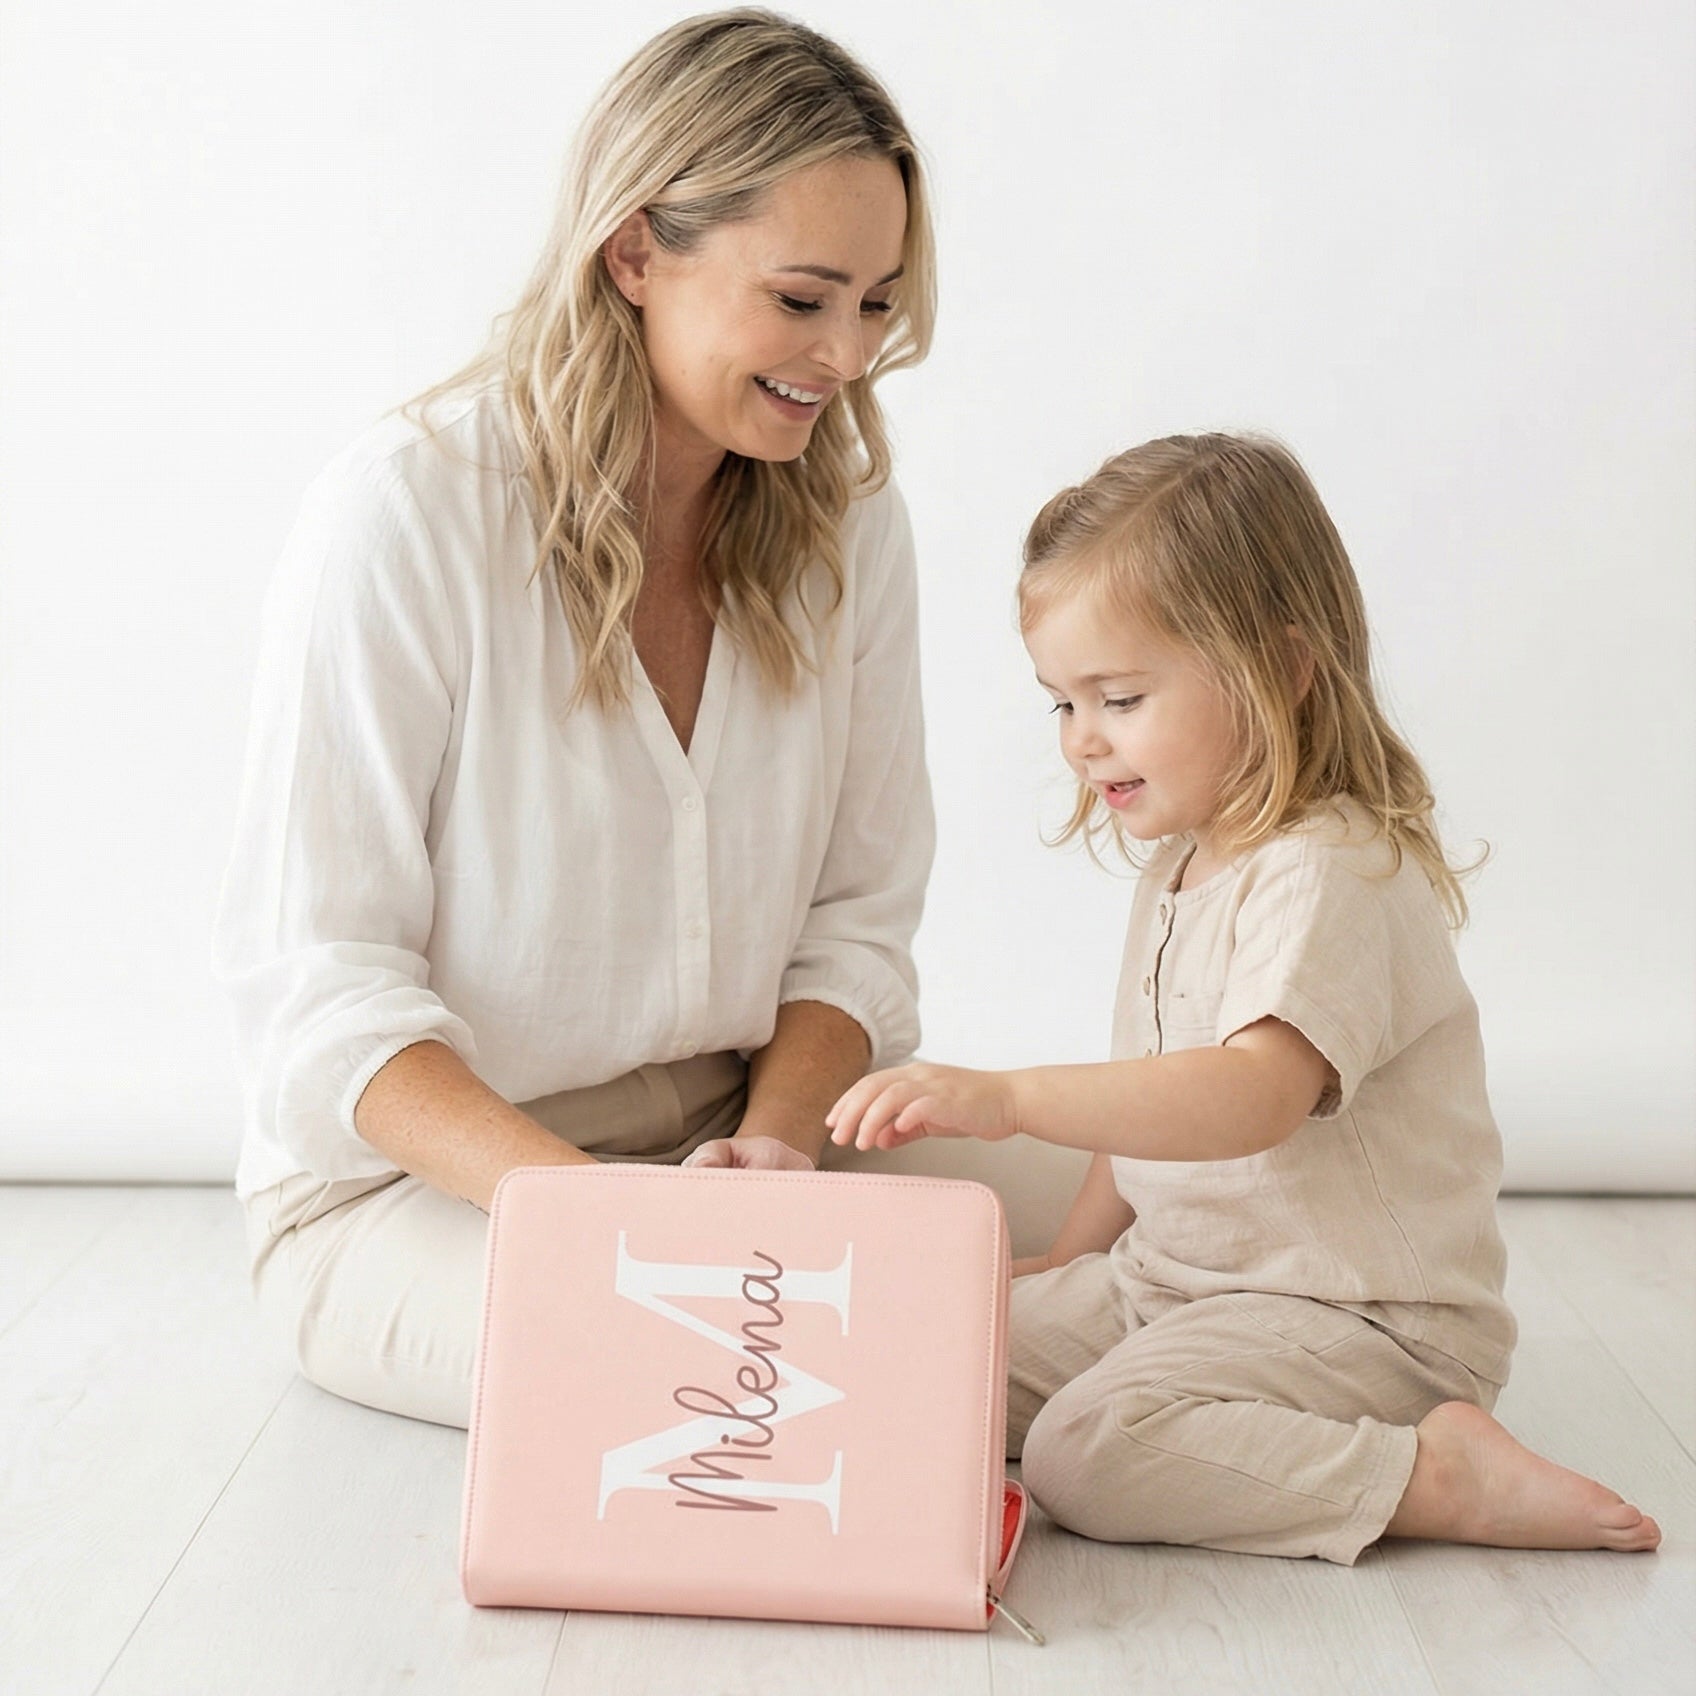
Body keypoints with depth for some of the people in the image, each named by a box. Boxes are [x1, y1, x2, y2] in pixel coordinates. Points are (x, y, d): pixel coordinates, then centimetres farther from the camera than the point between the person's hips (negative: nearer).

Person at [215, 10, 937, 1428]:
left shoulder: (844, 518, 1)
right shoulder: (410, 514, -16)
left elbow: (857, 924, 4)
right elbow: (318, 989, -17)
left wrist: (773, 1139, -16)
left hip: (728, 1143, 5)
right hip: (412, 1181, -4)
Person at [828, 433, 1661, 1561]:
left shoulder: (1330, 875, -20)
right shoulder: (1182, 863, 12)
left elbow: (1252, 1097, -37)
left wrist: (1009, 1099, -45)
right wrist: (1070, 1263, 12)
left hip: (1359, 1318, -10)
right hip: (1170, 1279, 10)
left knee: (1087, 1456, -27)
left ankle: (1440, 1477, -17)